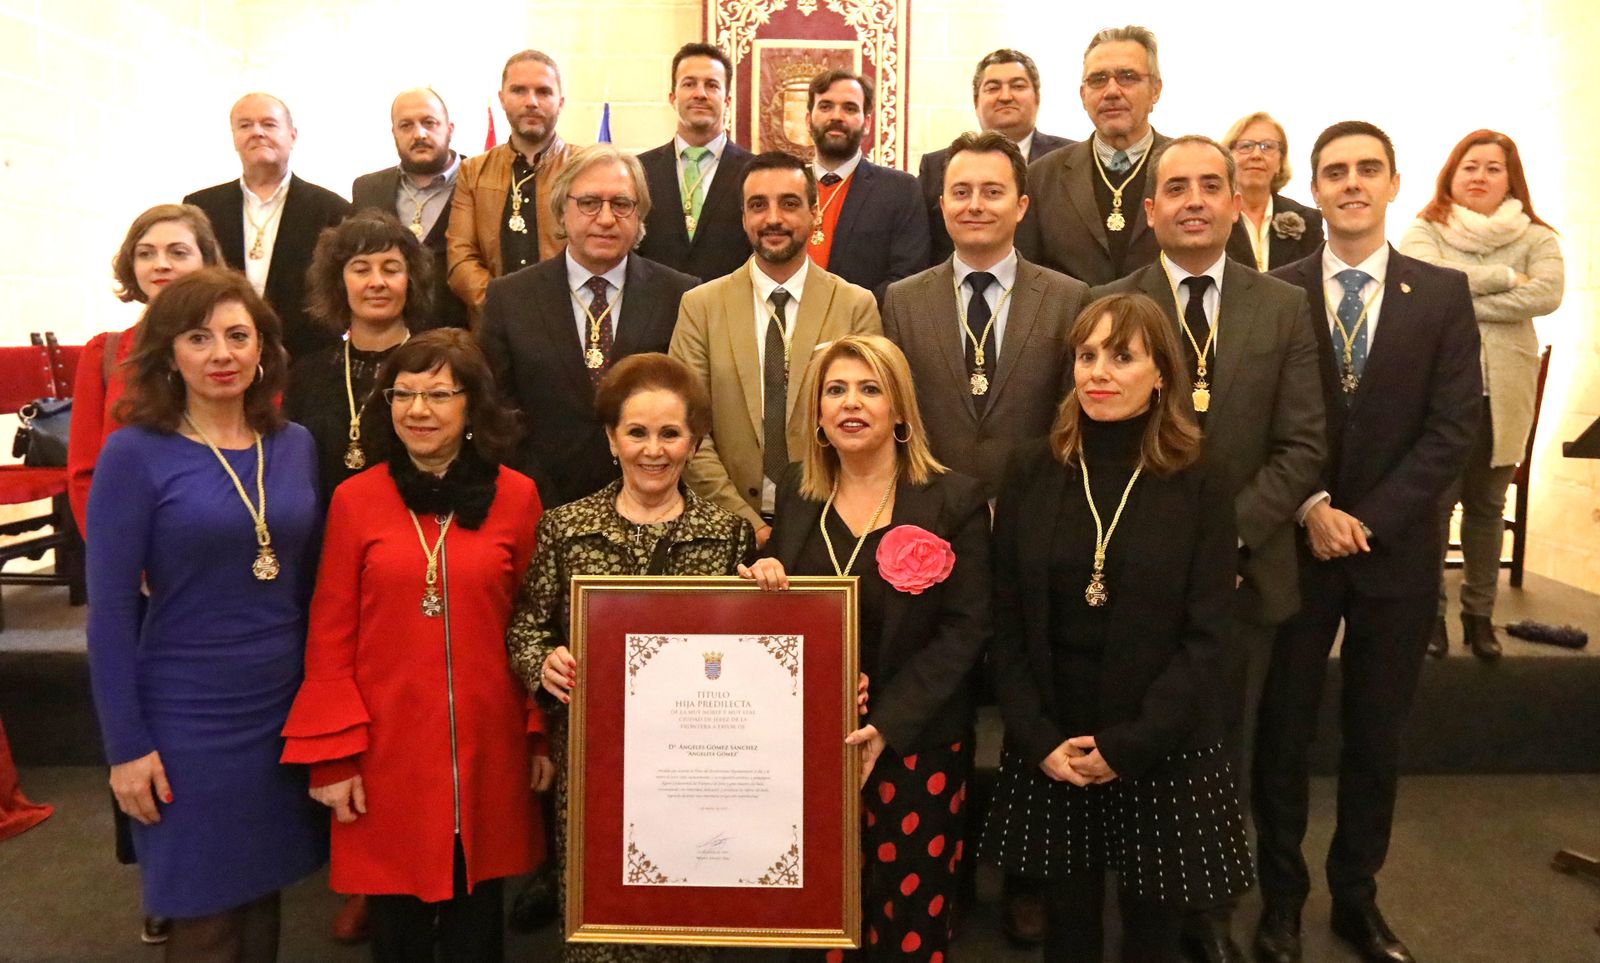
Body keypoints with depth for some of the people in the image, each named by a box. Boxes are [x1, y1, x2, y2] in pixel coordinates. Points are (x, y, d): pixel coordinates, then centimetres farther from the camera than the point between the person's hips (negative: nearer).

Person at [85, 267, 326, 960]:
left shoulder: (296, 446, 3)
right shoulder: (135, 453, -10)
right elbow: (110, 609, -9)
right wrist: (126, 745, -10)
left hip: (286, 711, 4)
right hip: (186, 720, -4)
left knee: (264, 899, 18)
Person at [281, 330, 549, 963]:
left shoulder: (516, 497, -2)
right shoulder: (355, 500, -2)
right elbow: (330, 636, -1)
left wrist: (543, 733, 2)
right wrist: (331, 756, -3)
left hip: (488, 747, 0)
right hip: (386, 749, 0)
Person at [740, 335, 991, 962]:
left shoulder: (955, 500, -5)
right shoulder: (796, 492, 7)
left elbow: (964, 629, -9)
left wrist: (887, 725, -17)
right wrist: (767, 579, -10)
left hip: (915, 745, -3)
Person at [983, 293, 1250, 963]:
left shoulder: (1198, 487, -5)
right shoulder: (1032, 472, -1)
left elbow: (1206, 637, -7)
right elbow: (1005, 620, 0)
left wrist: (1130, 745, -13)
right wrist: (1038, 738, -9)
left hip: (1163, 753, -1)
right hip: (1047, 751, 1)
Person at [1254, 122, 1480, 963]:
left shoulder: (1443, 293, 2)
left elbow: (1452, 427, -5)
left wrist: (1368, 520, -12)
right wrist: (1311, 507, -15)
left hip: (1397, 546, 1)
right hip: (1295, 543, -1)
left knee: (1376, 734, 12)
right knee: (1283, 729, 7)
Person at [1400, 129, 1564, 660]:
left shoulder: (1535, 236, 5)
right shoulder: (1424, 231, 1)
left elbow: (1548, 293, -12)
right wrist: (1505, 277, -12)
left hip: (1501, 392, 2)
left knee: (1487, 506, 12)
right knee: (1434, 502, 2)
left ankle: (1480, 612, 24)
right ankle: (1429, 611, 16)